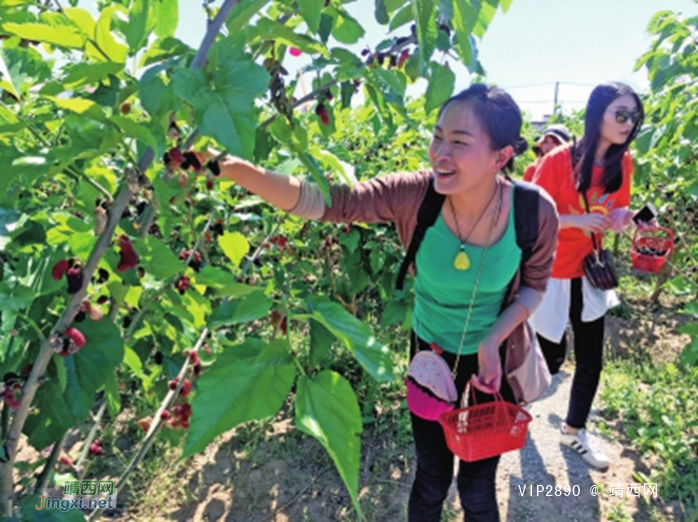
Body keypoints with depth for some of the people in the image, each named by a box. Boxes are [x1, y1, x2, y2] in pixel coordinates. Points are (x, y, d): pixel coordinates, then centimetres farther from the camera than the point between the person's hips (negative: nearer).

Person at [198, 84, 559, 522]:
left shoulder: (536, 212, -24)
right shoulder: (414, 195, -26)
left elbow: (534, 286, -7)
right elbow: (320, 200, -31)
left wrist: (492, 341, -22)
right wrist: (229, 166, -42)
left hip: (495, 355, 0)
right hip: (432, 351, 0)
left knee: (478, 487, 17)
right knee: (432, 480, 18)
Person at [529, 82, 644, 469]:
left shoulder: (622, 162, -1)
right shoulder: (559, 161, -18)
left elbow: (617, 213, 10)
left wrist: (621, 219, -13)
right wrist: (578, 220, -27)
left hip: (589, 273, 6)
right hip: (550, 275, -5)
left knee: (591, 360, 11)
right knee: (552, 357, 7)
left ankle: (574, 430, 33)